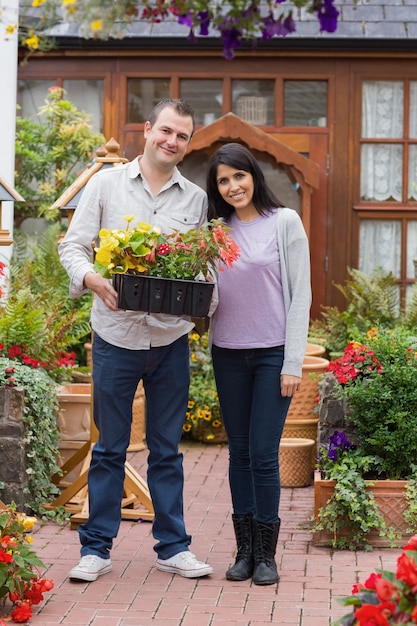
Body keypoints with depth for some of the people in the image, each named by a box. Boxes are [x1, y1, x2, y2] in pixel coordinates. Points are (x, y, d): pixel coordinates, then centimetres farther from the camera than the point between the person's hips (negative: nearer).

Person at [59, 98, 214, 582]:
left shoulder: (196, 198, 8)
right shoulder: (106, 184, 3)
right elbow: (72, 246, 1)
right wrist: (92, 279, -19)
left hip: (171, 338, 2)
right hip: (116, 334, -2)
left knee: (166, 449, 9)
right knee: (110, 447, 5)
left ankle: (172, 546, 18)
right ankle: (96, 547, 15)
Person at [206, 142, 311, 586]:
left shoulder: (284, 222, -2)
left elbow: (301, 295, -4)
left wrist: (293, 363, -9)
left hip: (273, 353, -4)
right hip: (228, 354, 4)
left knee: (263, 454, -6)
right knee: (239, 452, 7)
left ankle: (266, 554, 5)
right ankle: (244, 550, 15)